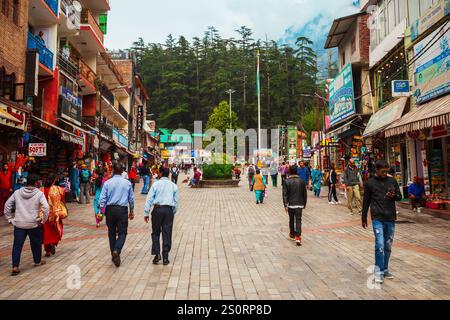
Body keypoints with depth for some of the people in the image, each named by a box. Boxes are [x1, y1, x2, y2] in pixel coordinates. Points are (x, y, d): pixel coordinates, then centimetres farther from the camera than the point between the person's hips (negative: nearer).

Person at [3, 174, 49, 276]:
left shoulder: (17, 192, 3)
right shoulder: (39, 193, -9)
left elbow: (7, 205, 7)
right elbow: (46, 207, -19)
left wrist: (9, 218, 15)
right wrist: (44, 219, -5)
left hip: (19, 224, 2)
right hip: (34, 224, -2)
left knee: (17, 245, 8)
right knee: (36, 243, 16)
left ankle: (15, 267, 4)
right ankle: (38, 261, 32)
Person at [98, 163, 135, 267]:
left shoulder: (107, 183, -1)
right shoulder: (127, 183, 1)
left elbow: (102, 198, -4)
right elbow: (131, 198, 8)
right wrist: (132, 211, 19)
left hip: (110, 209, 1)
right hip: (122, 209, -1)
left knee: (111, 233, 13)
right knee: (122, 232, 3)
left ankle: (114, 255, 21)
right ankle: (116, 251, -20)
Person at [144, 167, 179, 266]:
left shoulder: (156, 184, 0)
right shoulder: (173, 186, 7)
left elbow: (149, 199, -3)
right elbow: (176, 201, 10)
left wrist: (146, 213, 1)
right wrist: (173, 213, 20)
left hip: (157, 209, -1)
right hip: (169, 210, 2)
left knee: (155, 233, 13)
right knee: (167, 234, 6)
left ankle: (157, 254, 4)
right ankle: (165, 258, 11)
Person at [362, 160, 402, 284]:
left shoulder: (392, 181, 6)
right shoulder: (370, 183, -1)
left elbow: (400, 196, 12)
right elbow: (366, 202, 4)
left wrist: (393, 196, -12)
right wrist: (364, 218, 7)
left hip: (391, 219, 4)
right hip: (377, 219, -3)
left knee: (388, 246, 11)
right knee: (380, 245, -11)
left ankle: (385, 269, 25)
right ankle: (378, 272, -2)